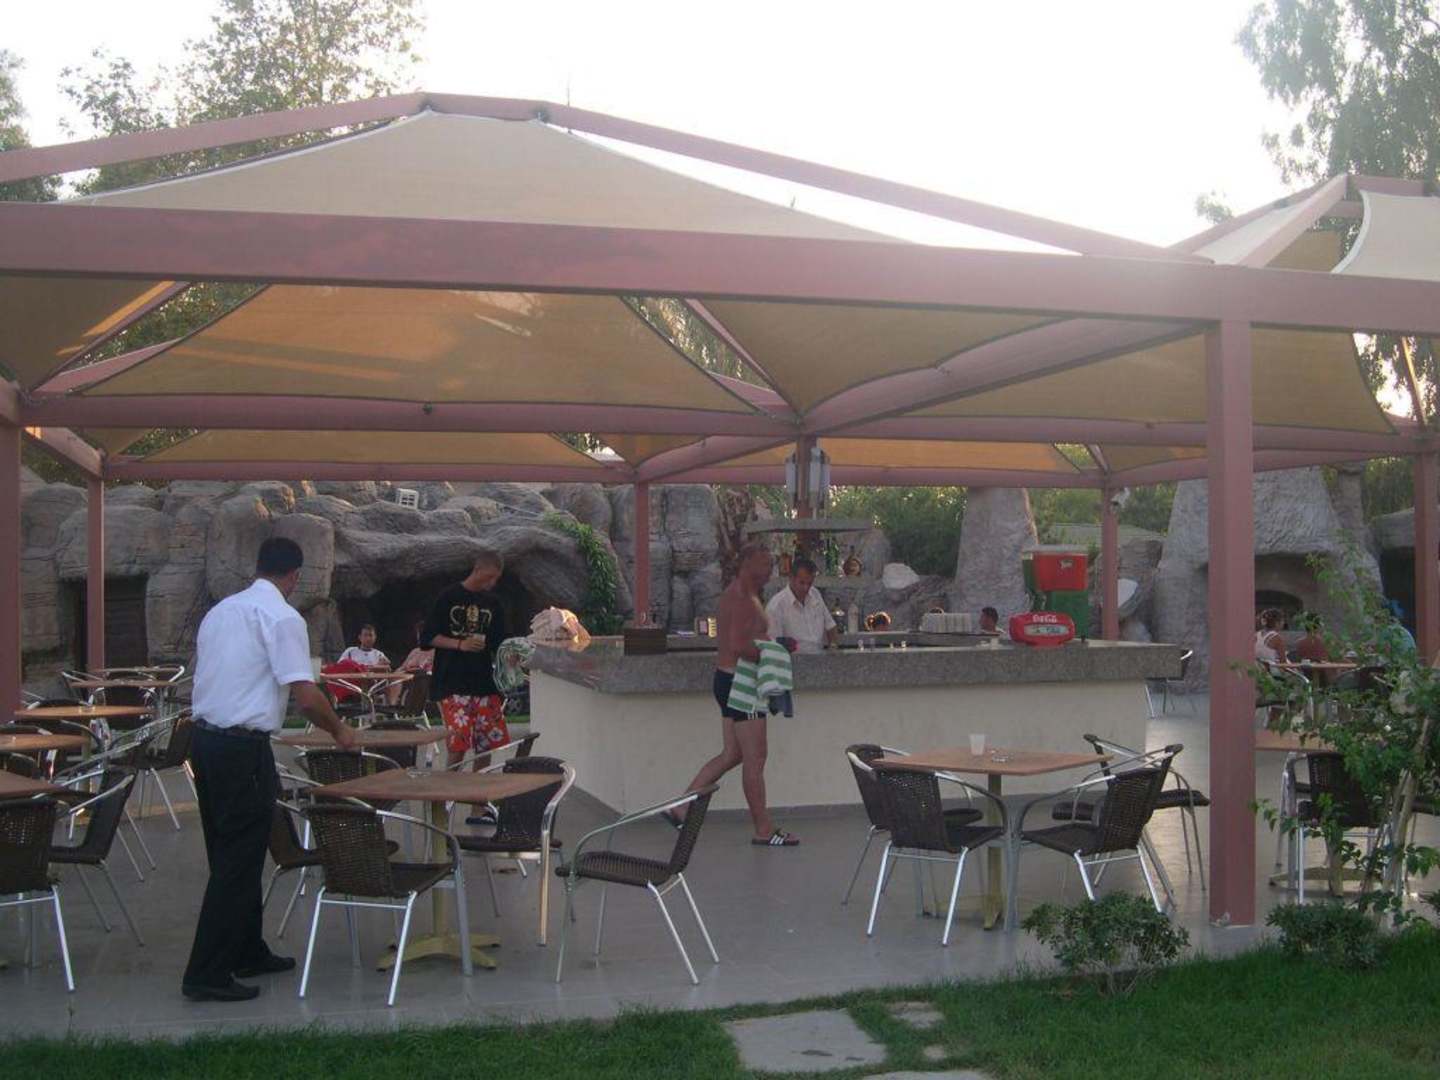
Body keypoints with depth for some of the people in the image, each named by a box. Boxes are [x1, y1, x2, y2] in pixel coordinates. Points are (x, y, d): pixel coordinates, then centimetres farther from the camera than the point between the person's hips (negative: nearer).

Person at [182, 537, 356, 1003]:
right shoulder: (282, 617, -11)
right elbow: (306, 697, -17)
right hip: (243, 748, -8)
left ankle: (247, 952, 28)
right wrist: (339, 731, 0)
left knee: (230, 855, 17)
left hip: (205, 738, 9)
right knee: (239, 862, -1)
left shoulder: (220, 610, 13)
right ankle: (208, 974, 1)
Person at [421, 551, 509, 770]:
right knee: (458, 743, -11)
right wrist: (460, 644, -16)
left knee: (487, 743, 3)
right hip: (452, 684, -5)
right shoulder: (450, 597, -2)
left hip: (484, 682, 5)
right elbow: (428, 637, -3)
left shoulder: (493, 603, 12)